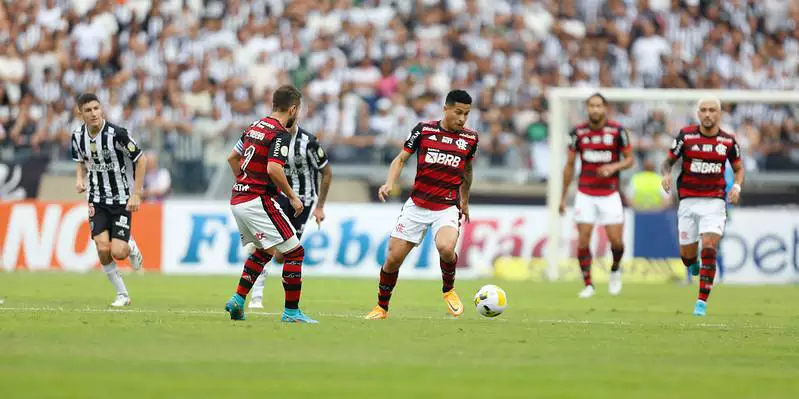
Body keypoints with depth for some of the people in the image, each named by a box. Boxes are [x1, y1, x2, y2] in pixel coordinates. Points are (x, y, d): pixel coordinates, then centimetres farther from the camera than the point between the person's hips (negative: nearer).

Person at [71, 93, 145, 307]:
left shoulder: (117, 133, -20)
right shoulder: (78, 136, -4)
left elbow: (141, 160, -11)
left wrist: (136, 195, -13)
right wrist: (80, 178, -4)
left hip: (121, 199, -3)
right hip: (97, 200, 3)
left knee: (118, 252, -12)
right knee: (102, 248, -14)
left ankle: (131, 247, 27)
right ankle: (122, 294, 5)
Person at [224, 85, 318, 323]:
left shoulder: (255, 127, 13)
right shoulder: (280, 134, -13)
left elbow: (232, 158, 22)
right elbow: (273, 169, -26)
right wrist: (292, 197, -15)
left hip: (238, 200, 9)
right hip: (258, 201, -9)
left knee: (263, 251, 26)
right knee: (294, 252, -4)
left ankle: (237, 301, 18)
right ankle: (291, 312, -5)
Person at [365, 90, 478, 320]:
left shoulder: (470, 138, 3)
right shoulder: (424, 130, -2)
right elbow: (401, 159, 3)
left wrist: (465, 201, 29)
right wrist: (389, 184, -14)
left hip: (448, 208, -1)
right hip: (416, 205, 1)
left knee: (446, 247, -30)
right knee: (393, 258, -2)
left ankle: (449, 290, 0)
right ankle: (382, 307, 20)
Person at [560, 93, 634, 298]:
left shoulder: (618, 130, -5)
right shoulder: (578, 132, -1)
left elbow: (629, 159, 3)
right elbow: (569, 165, 8)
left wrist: (614, 167, -19)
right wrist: (563, 196, 9)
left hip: (610, 194, -1)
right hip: (585, 194, 1)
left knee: (616, 241, -4)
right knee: (583, 240, -6)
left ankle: (615, 270, 27)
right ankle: (588, 285, 6)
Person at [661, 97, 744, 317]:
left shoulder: (728, 141, 1)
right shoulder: (686, 136, -2)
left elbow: (738, 169, 14)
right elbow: (668, 161, 6)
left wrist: (736, 186, -7)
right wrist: (666, 174, -16)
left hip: (714, 202, -1)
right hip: (688, 201, 1)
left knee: (709, 248, -17)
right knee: (688, 255, 4)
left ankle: (702, 302, -12)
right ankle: (693, 267, 44)